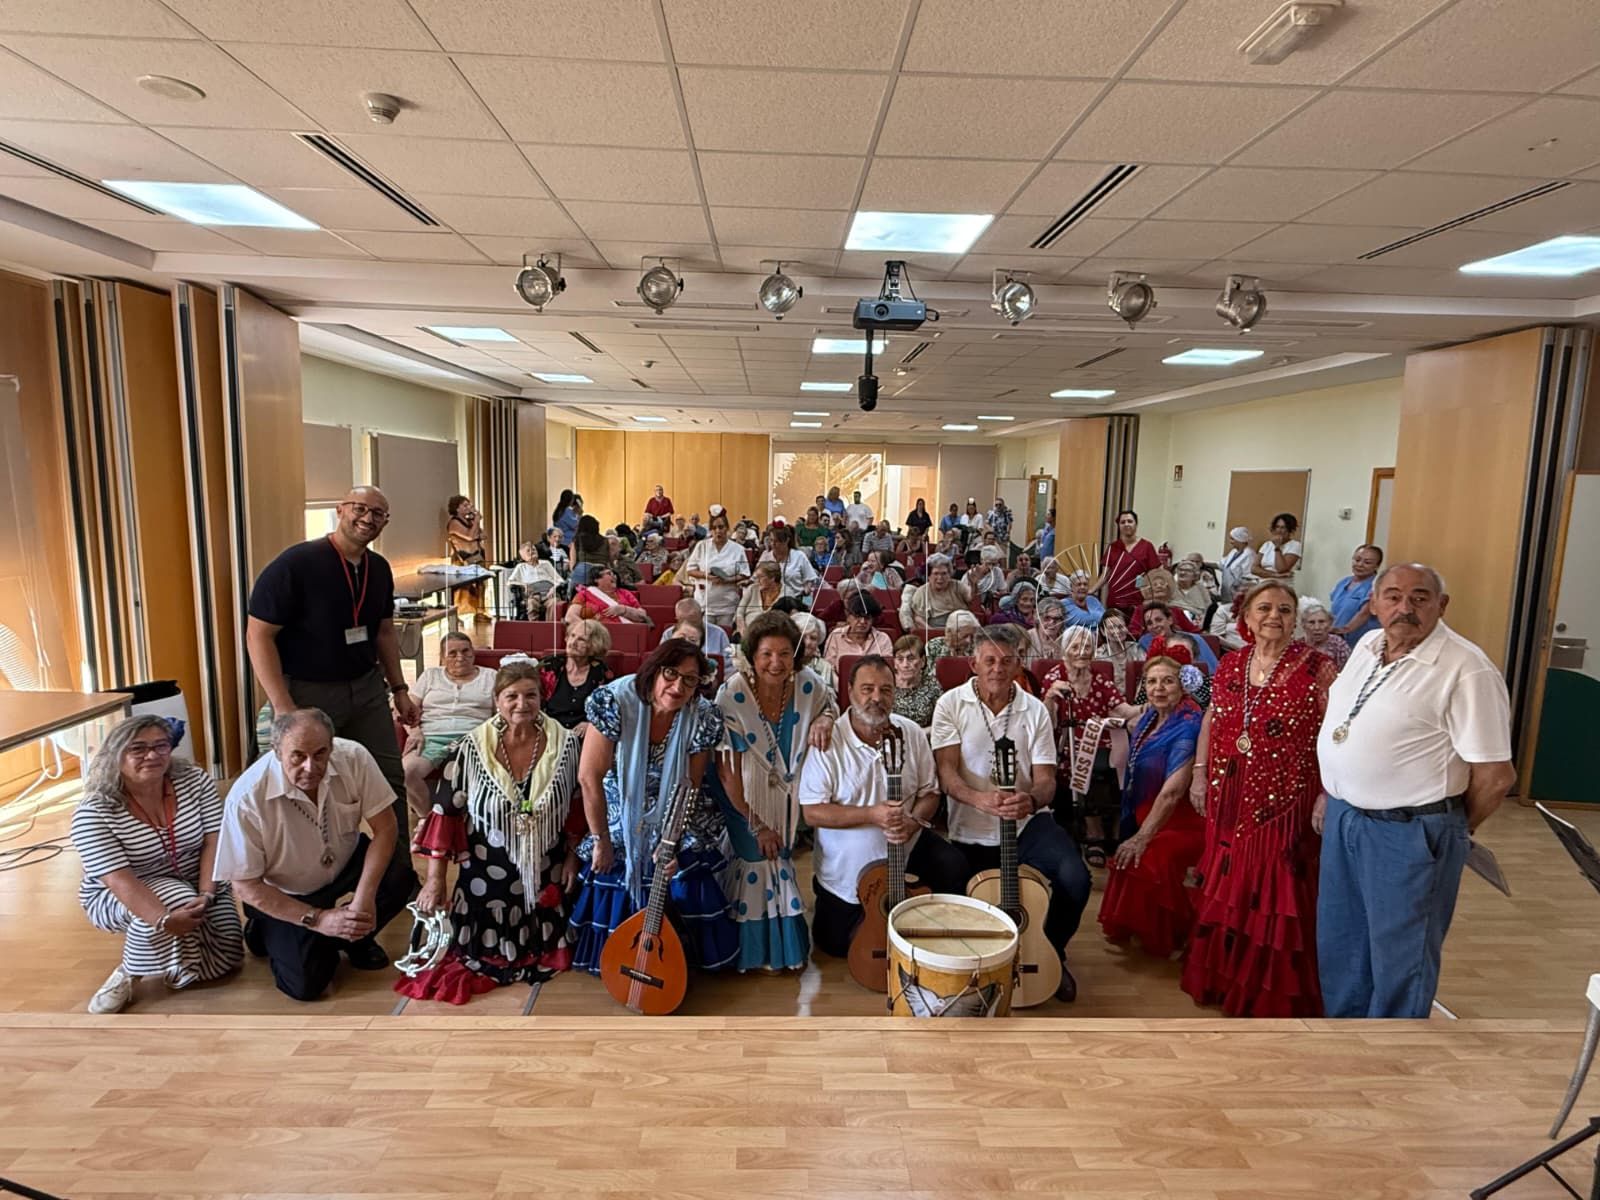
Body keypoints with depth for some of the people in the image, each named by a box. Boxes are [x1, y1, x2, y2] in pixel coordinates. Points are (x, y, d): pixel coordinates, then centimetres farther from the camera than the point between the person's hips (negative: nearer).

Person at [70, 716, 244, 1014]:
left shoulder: (195, 781, -12)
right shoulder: (94, 812, -22)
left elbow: (214, 842, -15)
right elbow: (119, 880, -29)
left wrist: (205, 895, -30)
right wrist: (165, 919, -41)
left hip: (195, 883, 4)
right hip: (118, 898, -3)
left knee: (225, 958, -7)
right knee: (176, 899, -35)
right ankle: (128, 973, -11)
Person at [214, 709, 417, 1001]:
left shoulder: (353, 757, -26)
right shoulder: (247, 798, -30)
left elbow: (384, 826, -19)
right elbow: (245, 885, -20)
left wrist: (364, 898, -29)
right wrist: (317, 919, -22)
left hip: (345, 864, 2)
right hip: (283, 893, -2)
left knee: (400, 873, -26)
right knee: (305, 984, -15)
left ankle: (355, 937, 4)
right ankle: (267, 932, 17)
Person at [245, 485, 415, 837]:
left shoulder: (379, 568, 5)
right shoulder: (295, 564, -15)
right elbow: (258, 635, -15)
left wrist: (399, 689, 13)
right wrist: (283, 708, -19)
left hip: (367, 688, 6)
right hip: (308, 692, -6)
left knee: (390, 779, 9)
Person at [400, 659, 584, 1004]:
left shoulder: (566, 743, -11)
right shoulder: (472, 748, -15)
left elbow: (578, 806, 1)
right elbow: (446, 812, -9)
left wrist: (572, 858, 0)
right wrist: (435, 879, -9)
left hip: (545, 874, 1)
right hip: (487, 875, -1)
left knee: (542, 950, 10)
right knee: (483, 955, 8)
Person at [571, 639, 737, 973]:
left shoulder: (703, 717, -20)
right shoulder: (616, 701, -28)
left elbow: (688, 787, -13)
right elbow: (589, 777, -24)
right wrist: (601, 840, -17)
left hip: (674, 820, 2)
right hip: (620, 819, -1)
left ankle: (682, 960, 22)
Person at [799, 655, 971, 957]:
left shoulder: (912, 733, -7)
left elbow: (929, 793, 2)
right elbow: (812, 812, -20)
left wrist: (914, 821, -20)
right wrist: (872, 815, -29)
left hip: (906, 843, 3)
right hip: (845, 864, -2)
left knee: (955, 869, -18)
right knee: (837, 944, 5)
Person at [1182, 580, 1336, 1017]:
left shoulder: (1316, 667, -9)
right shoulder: (1230, 664, 6)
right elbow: (1211, 720, 15)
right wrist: (1199, 773, 11)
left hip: (1285, 804, -5)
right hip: (1229, 802, 5)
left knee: (1277, 898, 3)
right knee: (1225, 890, 14)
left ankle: (1273, 995, 20)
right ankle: (1222, 977, 32)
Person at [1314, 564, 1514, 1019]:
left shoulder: (1467, 671, -19)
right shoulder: (1366, 646, 5)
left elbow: (1496, 774, -15)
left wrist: (1453, 828, -1)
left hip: (1409, 832, -7)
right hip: (1344, 817, 7)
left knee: (1399, 955, 10)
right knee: (1339, 942, 21)